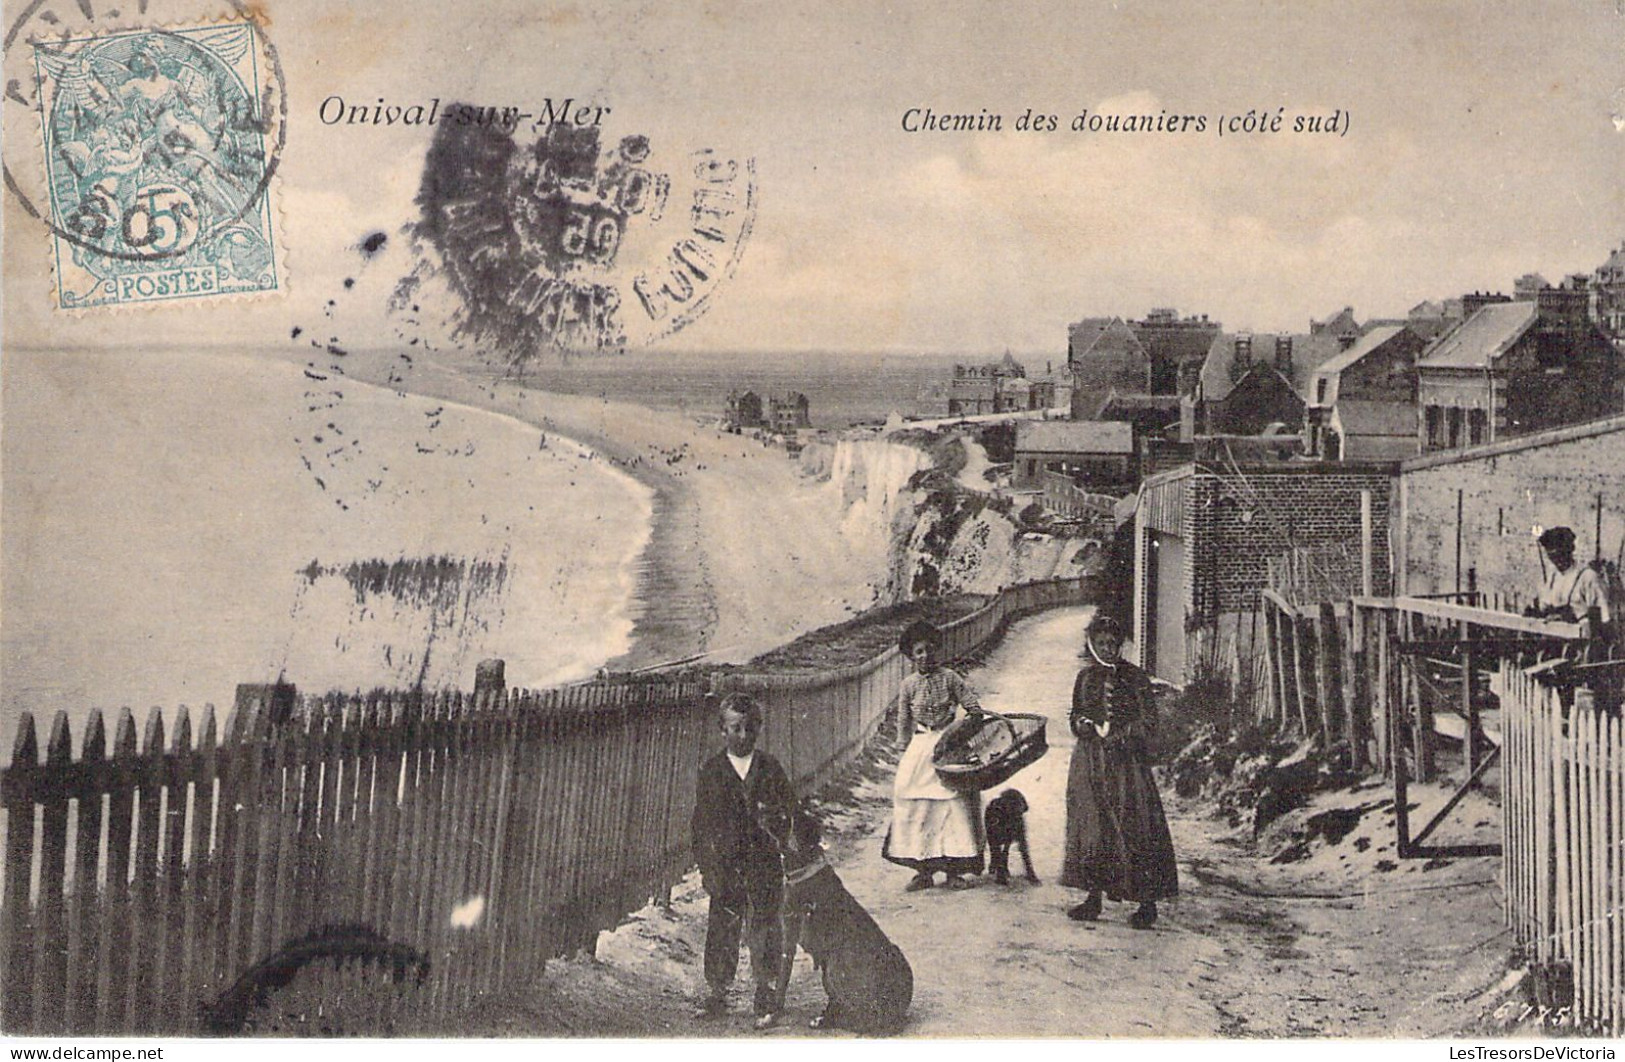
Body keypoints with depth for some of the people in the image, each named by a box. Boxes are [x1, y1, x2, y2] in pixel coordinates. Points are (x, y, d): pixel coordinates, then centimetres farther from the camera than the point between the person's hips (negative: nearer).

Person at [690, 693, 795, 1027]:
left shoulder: (770, 768, 6)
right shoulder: (711, 771, 4)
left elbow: (791, 810, 11)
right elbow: (701, 821, 3)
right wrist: (706, 867, -3)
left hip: (765, 864, 0)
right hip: (725, 865, 0)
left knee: (765, 932, 2)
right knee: (721, 932, 3)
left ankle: (766, 1001, 11)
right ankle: (716, 996, 15)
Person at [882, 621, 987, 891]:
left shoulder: (950, 678, -2)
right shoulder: (908, 685, 2)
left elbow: (973, 707, 0)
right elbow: (903, 722, 9)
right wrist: (904, 752, 9)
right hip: (920, 747, 2)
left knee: (954, 802, -4)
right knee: (916, 805, -1)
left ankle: (953, 870, 4)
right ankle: (923, 870, 8)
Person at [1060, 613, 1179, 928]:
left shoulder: (1134, 677, -2)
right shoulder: (1085, 678, 10)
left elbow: (1148, 721, -3)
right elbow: (1076, 714, 18)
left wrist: (1118, 735, -14)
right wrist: (1083, 724, -5)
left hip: (1127, 763, -4)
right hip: (1090, 763, 4)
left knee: (1135, 829, -5)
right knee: (1091, 828, 3)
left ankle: (1148, 902, 2)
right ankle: (1093, 897, 11)